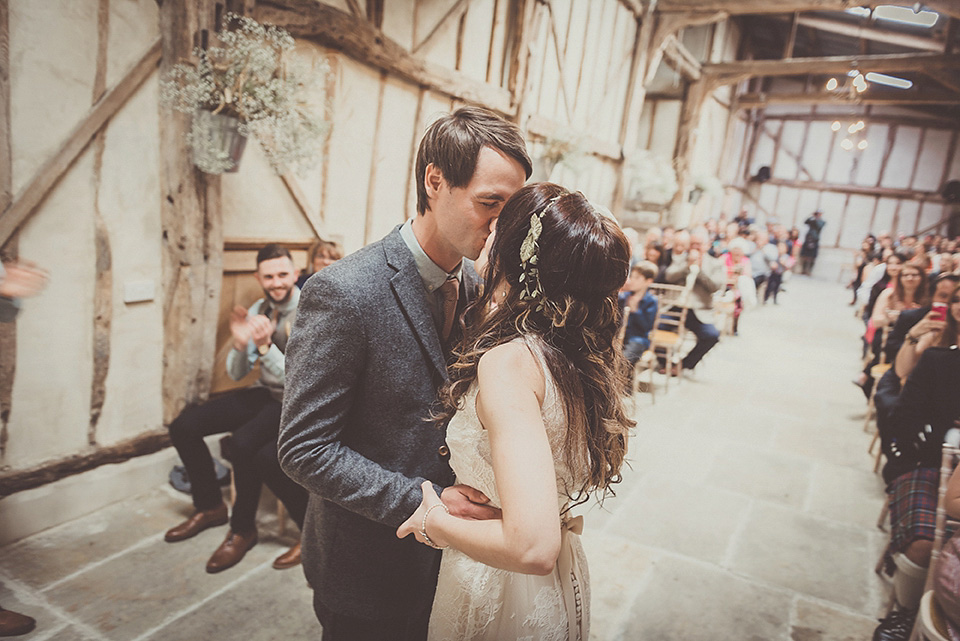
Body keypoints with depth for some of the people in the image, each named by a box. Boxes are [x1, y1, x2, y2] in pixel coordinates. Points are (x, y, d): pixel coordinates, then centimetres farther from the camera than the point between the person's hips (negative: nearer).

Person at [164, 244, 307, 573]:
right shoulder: (258, 310, 4)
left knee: (244, 443, -33)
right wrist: (240, 344, -17)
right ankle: (210, 506, 17)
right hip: (265, 394, 7)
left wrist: (264, 346, -33)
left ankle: (243, 530, -7)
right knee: (184, 426, -3)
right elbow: (236, 373, 4)